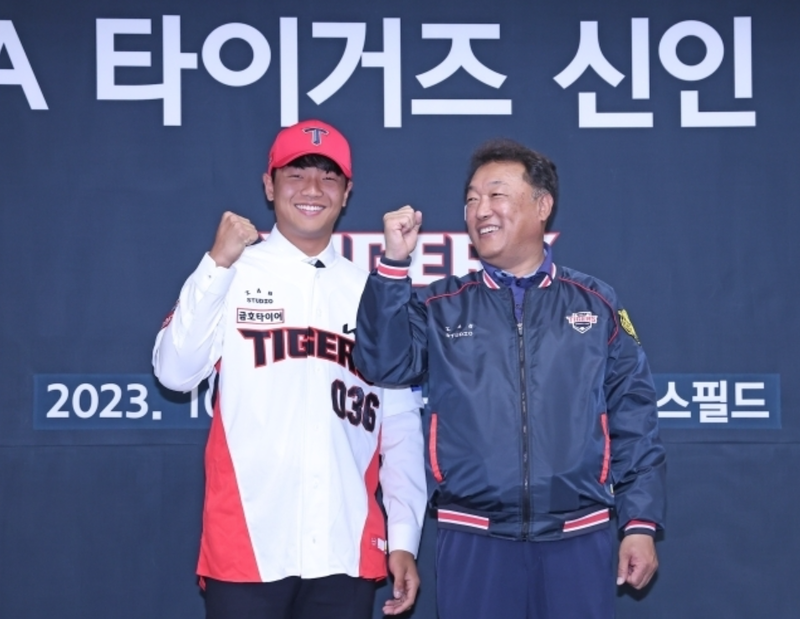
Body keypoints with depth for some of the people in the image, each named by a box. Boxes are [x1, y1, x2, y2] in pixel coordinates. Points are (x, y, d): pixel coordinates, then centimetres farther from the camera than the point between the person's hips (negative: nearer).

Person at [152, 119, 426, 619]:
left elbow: (400, 423, 9)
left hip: (347, 552, 3)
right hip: (248, 547, -3)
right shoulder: (231, 276, 1)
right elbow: (175, 373, -12)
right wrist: (218, 265, -17)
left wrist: (404, 538, 4)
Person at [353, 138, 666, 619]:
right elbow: (384, 363, -9)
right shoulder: (440, 307, 7)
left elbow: (634, 421, 5)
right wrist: (395, 263, -16)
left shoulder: (597, 306, 6)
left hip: (577, 538, 0)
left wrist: (641, 522, -1)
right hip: (473, 541, 0)